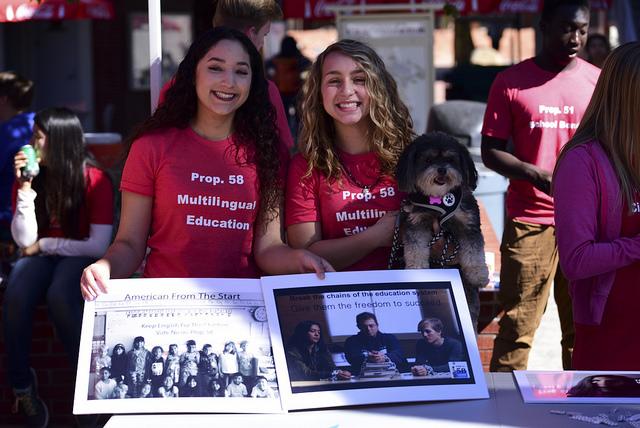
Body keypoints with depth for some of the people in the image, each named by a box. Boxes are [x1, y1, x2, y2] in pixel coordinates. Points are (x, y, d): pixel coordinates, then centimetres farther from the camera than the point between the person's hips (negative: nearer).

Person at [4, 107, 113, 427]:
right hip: (41, 256, 3)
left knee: (59, 297, -37)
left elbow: (99, 245, -14)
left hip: (79, 257, -3)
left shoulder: (94, 181, -10)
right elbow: (25, 240, -6)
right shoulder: (31, 176, 1)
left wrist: (45, 245, -9)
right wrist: (25, 188, -14)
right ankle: (21, 387, -14)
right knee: (15, 298, -31)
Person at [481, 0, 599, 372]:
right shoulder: (512, 82, 2)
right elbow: (490, 152, 2)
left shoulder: (598, 81, 8)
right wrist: (539, 176, -14)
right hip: (529, 222, -2)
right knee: (517, 326, -3)